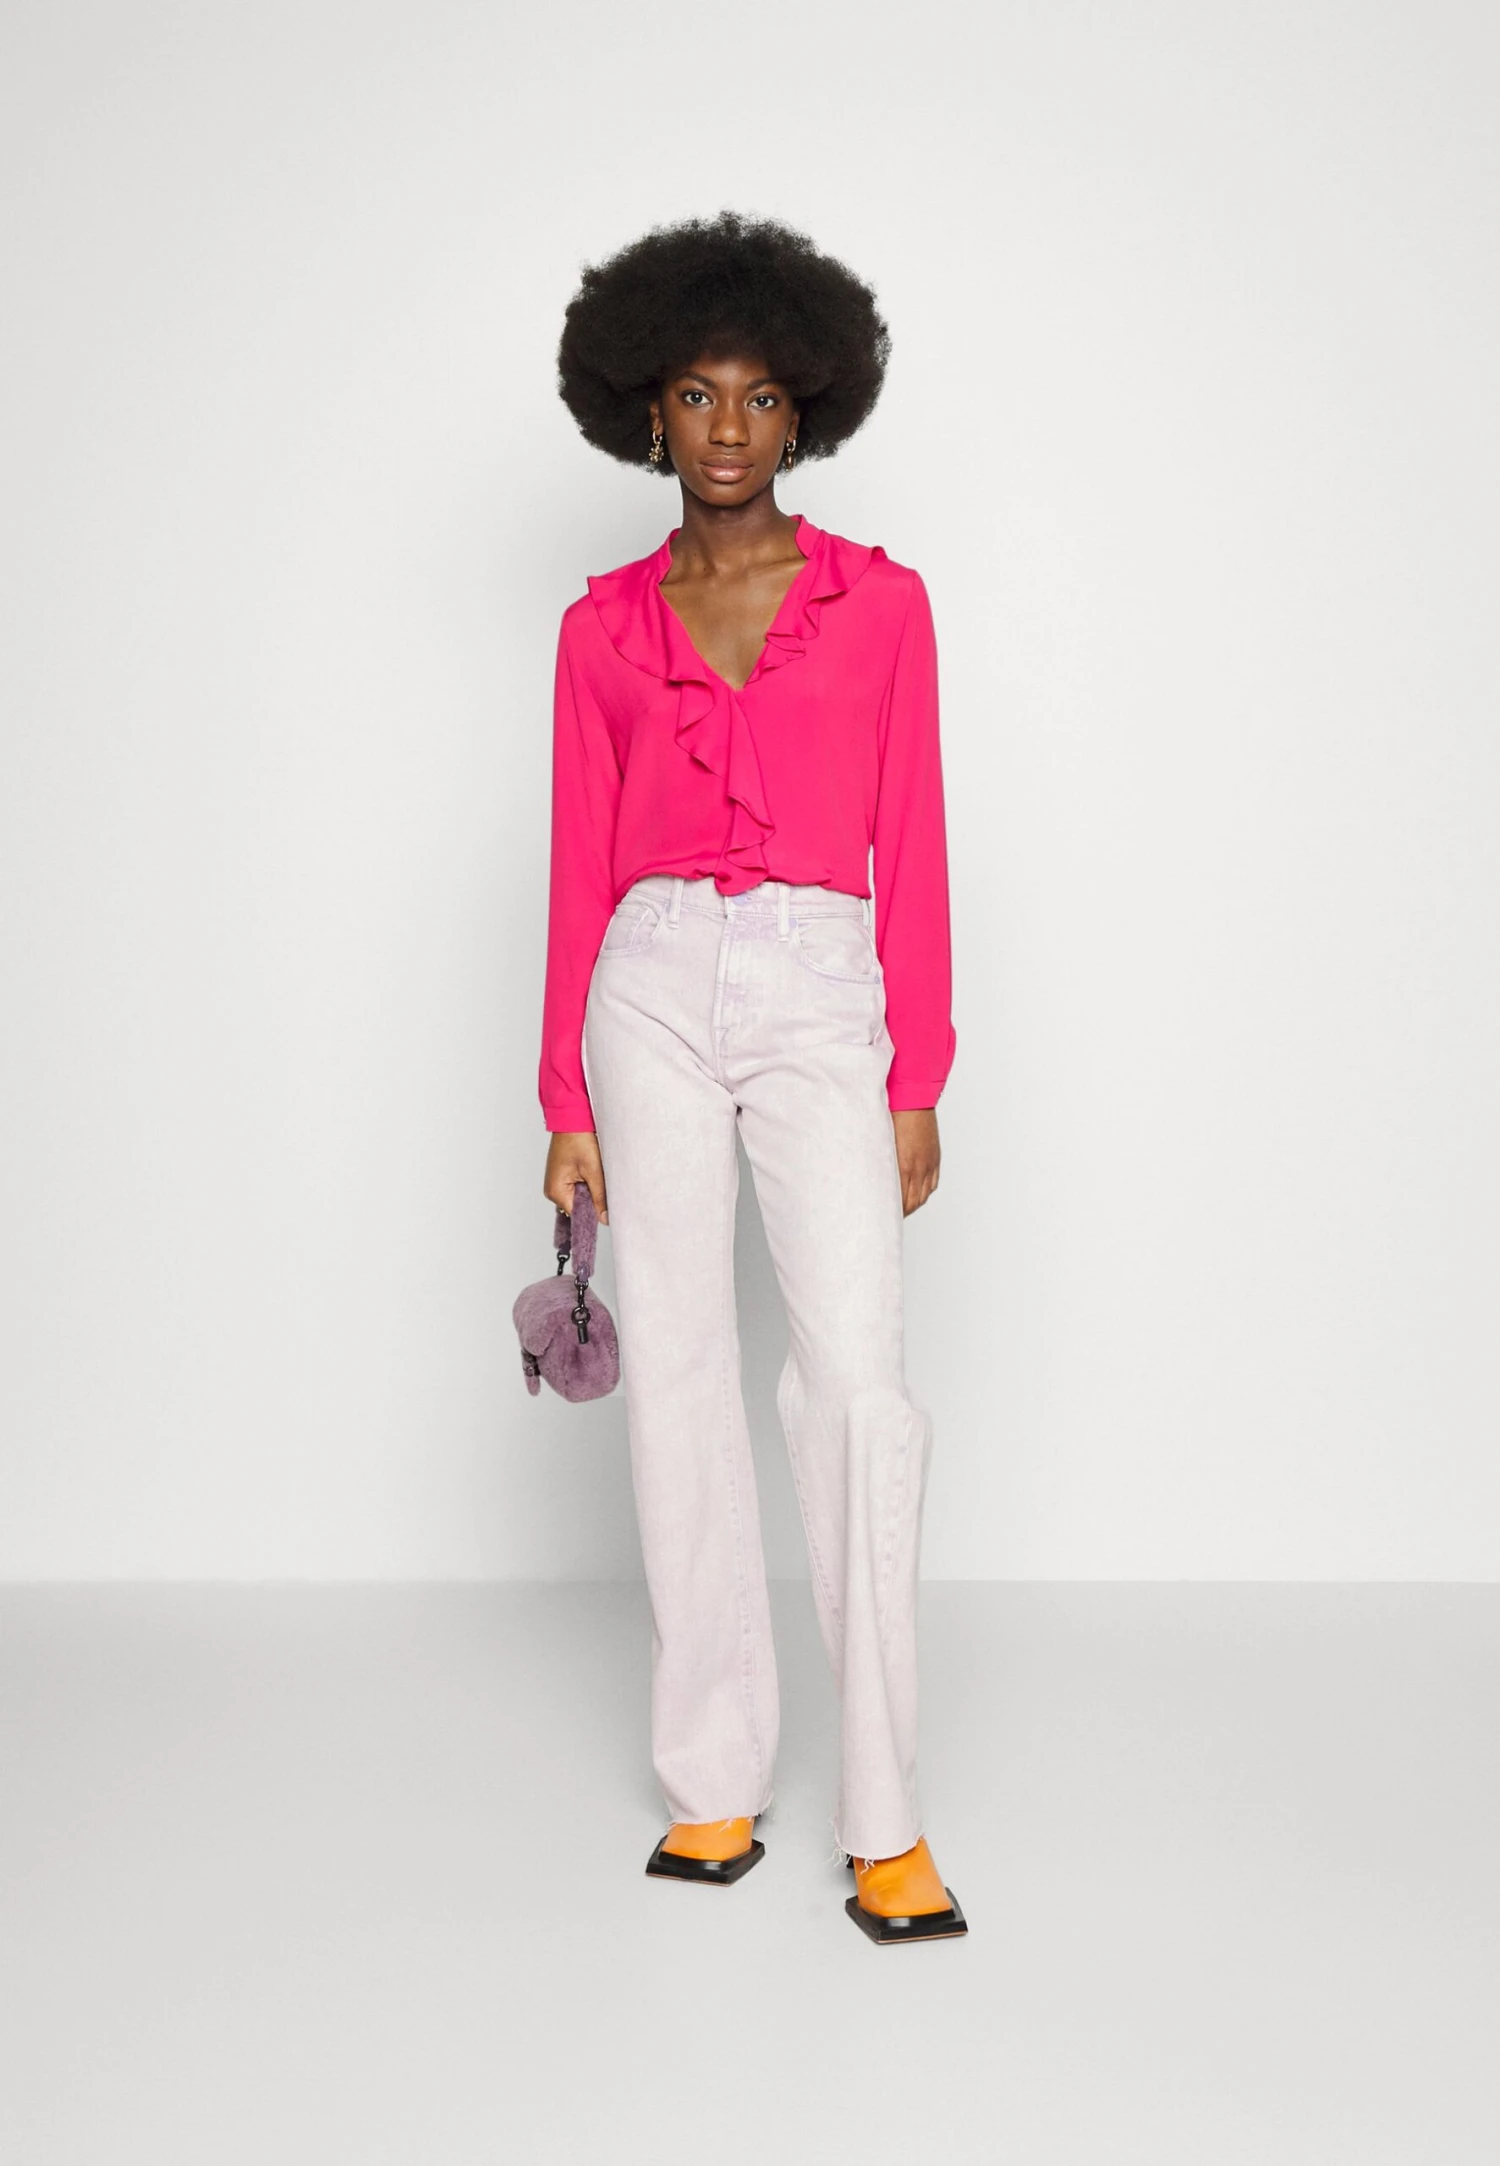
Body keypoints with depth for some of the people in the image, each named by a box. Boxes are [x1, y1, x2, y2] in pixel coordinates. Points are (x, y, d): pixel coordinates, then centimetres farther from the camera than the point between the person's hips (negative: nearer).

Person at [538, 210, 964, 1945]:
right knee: (679, 1376, 1)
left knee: (859, 1378, -13)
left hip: (821, 998, -1)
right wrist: (566, 1102, 5)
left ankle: (884, 1822, -5)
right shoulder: (606, 626, 10)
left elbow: (910, 848, 5)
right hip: (657, 990, 2)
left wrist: (918, 1084, 0)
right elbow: (580, 869, 10)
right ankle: (715, 1786, 12)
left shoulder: (879, 602, 8)